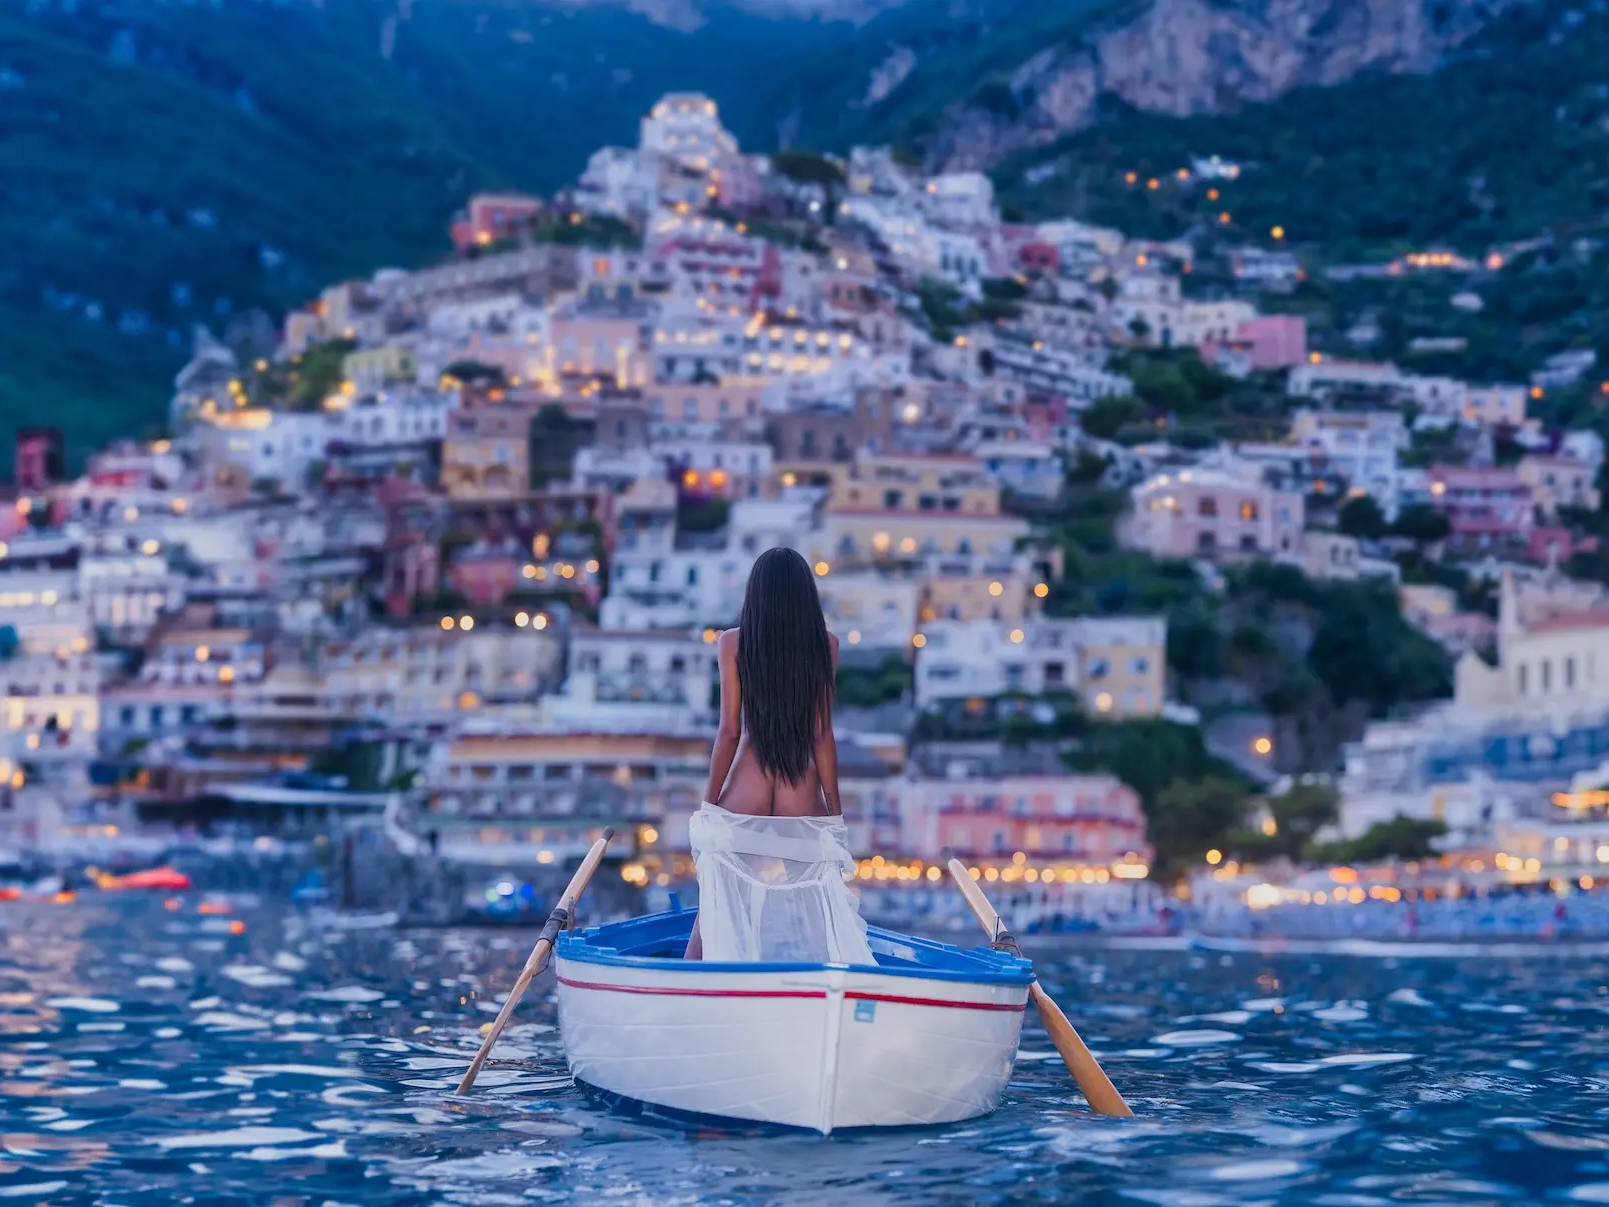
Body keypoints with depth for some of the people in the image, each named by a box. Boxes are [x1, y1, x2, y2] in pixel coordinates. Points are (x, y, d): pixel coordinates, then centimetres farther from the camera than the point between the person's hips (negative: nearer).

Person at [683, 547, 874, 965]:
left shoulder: (733, 643, -1)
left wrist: (709, 802, 4)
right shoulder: (824, 644, 0)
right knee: (813, 915, 5)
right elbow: (822, 734, -2)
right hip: (804, 802, 0)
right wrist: (835, 810, 4)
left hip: (744, 794, 0)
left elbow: (729, 731, -4)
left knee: (715, 909, 10)